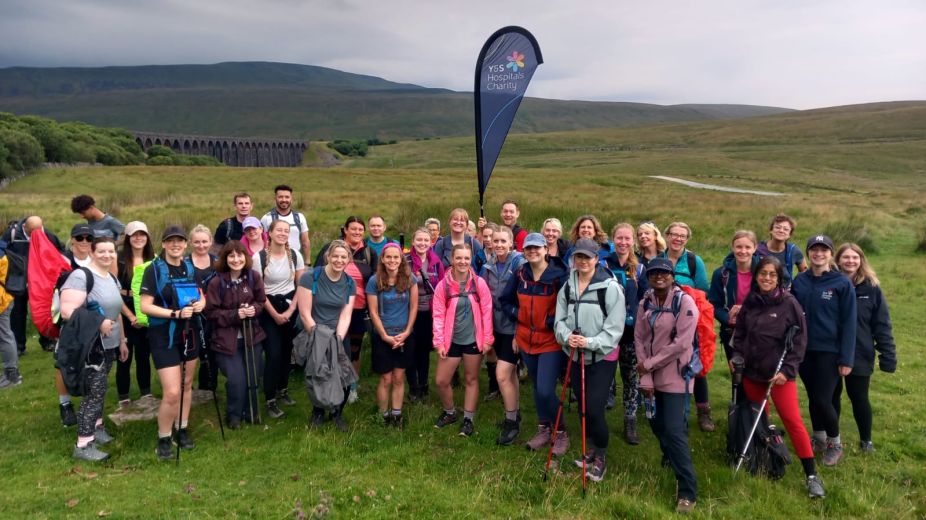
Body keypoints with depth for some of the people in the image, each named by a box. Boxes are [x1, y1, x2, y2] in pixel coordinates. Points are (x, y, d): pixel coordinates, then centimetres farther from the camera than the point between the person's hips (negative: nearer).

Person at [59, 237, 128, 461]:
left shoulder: (113, 279, 12)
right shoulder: (81, 276, -16)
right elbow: (67, 311, -27)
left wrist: (122, 341, 23)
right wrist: (98, 322, -27)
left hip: (108, 344, 8)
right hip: (89, 346, -8)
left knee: (99, 389, 17)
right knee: (95, 391, -7)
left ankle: (96, 427, 32)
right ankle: (83, 445, 1)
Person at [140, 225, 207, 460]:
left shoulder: (190, 267, 5)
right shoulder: (154, 269, -10)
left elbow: (201, 296, 15)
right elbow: (145, 306, -16)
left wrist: (200, 304, -7)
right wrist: (175, 313, -26)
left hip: (189, 332, 6)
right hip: (164, 336, -5)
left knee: (186, 384, 15)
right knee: (172, 393, -9)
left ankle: (182, 430, 30)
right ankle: (163, 439, 11)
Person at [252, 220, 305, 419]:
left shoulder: (295, 255, -2)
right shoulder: (259, 257, -12)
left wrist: (290, 310, -5)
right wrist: (275, 314, -7)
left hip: (290, 307, 3)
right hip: (268, 309, -3)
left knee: (287, 350, 10)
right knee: (274, 354, -8)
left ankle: (283, 390, 30)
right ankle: (270, 400, 5)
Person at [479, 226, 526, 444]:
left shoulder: (519, 264, -13)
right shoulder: (489, 265, 6)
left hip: (513, 327, -6)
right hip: (497, 325, 6)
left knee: (502, 374, -9)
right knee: (510, 372, 18)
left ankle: (512, 422, 7)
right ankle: (515, 414, 33)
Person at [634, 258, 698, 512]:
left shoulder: (685, 302, -13)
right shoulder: (645, 303, 4)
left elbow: (682, 343, -19)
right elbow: (639, 339, 2)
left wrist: (649, 364, -13)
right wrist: (645, 377, -6)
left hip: (674, 376, -5)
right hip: (651, 374, 6)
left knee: (674, 431, -9)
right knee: (656, 424, 13)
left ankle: (687, 491, 3)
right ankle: (672, 460, 40)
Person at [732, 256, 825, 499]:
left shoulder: (788, 303, -8)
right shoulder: (750, 301, 3)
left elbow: (799, 340, -7)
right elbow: (739, 332, 13)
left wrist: (787, 370, -13)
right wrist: (736, 355, -1)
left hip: (779, 373, -4)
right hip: (751, 371, 4)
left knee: (793, 421, -7)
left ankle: (811, 475, 1)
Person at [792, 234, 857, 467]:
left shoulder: (842, 283, -9)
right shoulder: (799, 281, 2)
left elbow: (849, 323, -9)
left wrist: (846, 359, -11)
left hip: (829, 352, -4)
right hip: (804, 350, 4)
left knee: (823, 400, -3)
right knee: (812, 398, 14)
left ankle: (835, 444, 21)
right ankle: (818, 438, 33)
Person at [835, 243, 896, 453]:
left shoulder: (871, 288, -6)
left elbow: (882, 325, -3)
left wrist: (888, 355, -7)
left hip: (860, 355, -1)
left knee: (859, 398, 11)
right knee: (831, 397, 15)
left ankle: (866, 439, 32)